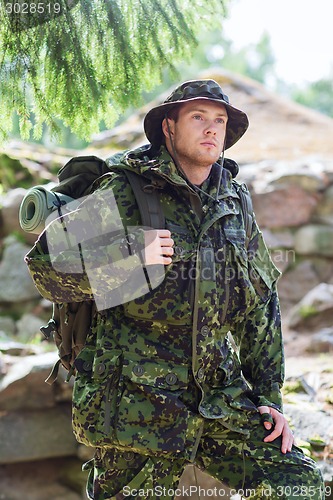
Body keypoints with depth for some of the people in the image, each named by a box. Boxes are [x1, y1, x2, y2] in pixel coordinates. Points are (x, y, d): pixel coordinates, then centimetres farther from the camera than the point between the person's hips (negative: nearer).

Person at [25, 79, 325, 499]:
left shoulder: (235, 205, 10)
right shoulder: (125, 194, -5)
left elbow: (261, 306, 15)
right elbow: (46, 265, -8)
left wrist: (269, 396, 11)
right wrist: (129, 254, -19)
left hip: (221, 396, 5)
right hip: (140, 401, -4)